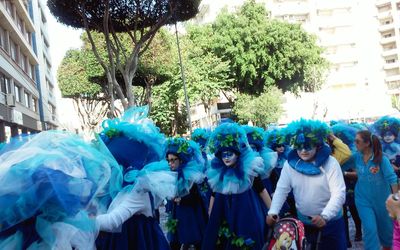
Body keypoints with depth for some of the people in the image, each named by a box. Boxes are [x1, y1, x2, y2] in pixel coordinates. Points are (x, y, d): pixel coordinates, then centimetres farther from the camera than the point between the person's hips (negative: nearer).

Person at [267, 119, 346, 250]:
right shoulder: (290, 164, -4)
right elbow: (281, 189, -6)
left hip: (330, 223, -2)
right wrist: (273, 212, -22)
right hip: (303, 223, 3)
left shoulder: (330, 163, -14)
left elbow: (339, 193, -21)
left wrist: (324, 216, -35)